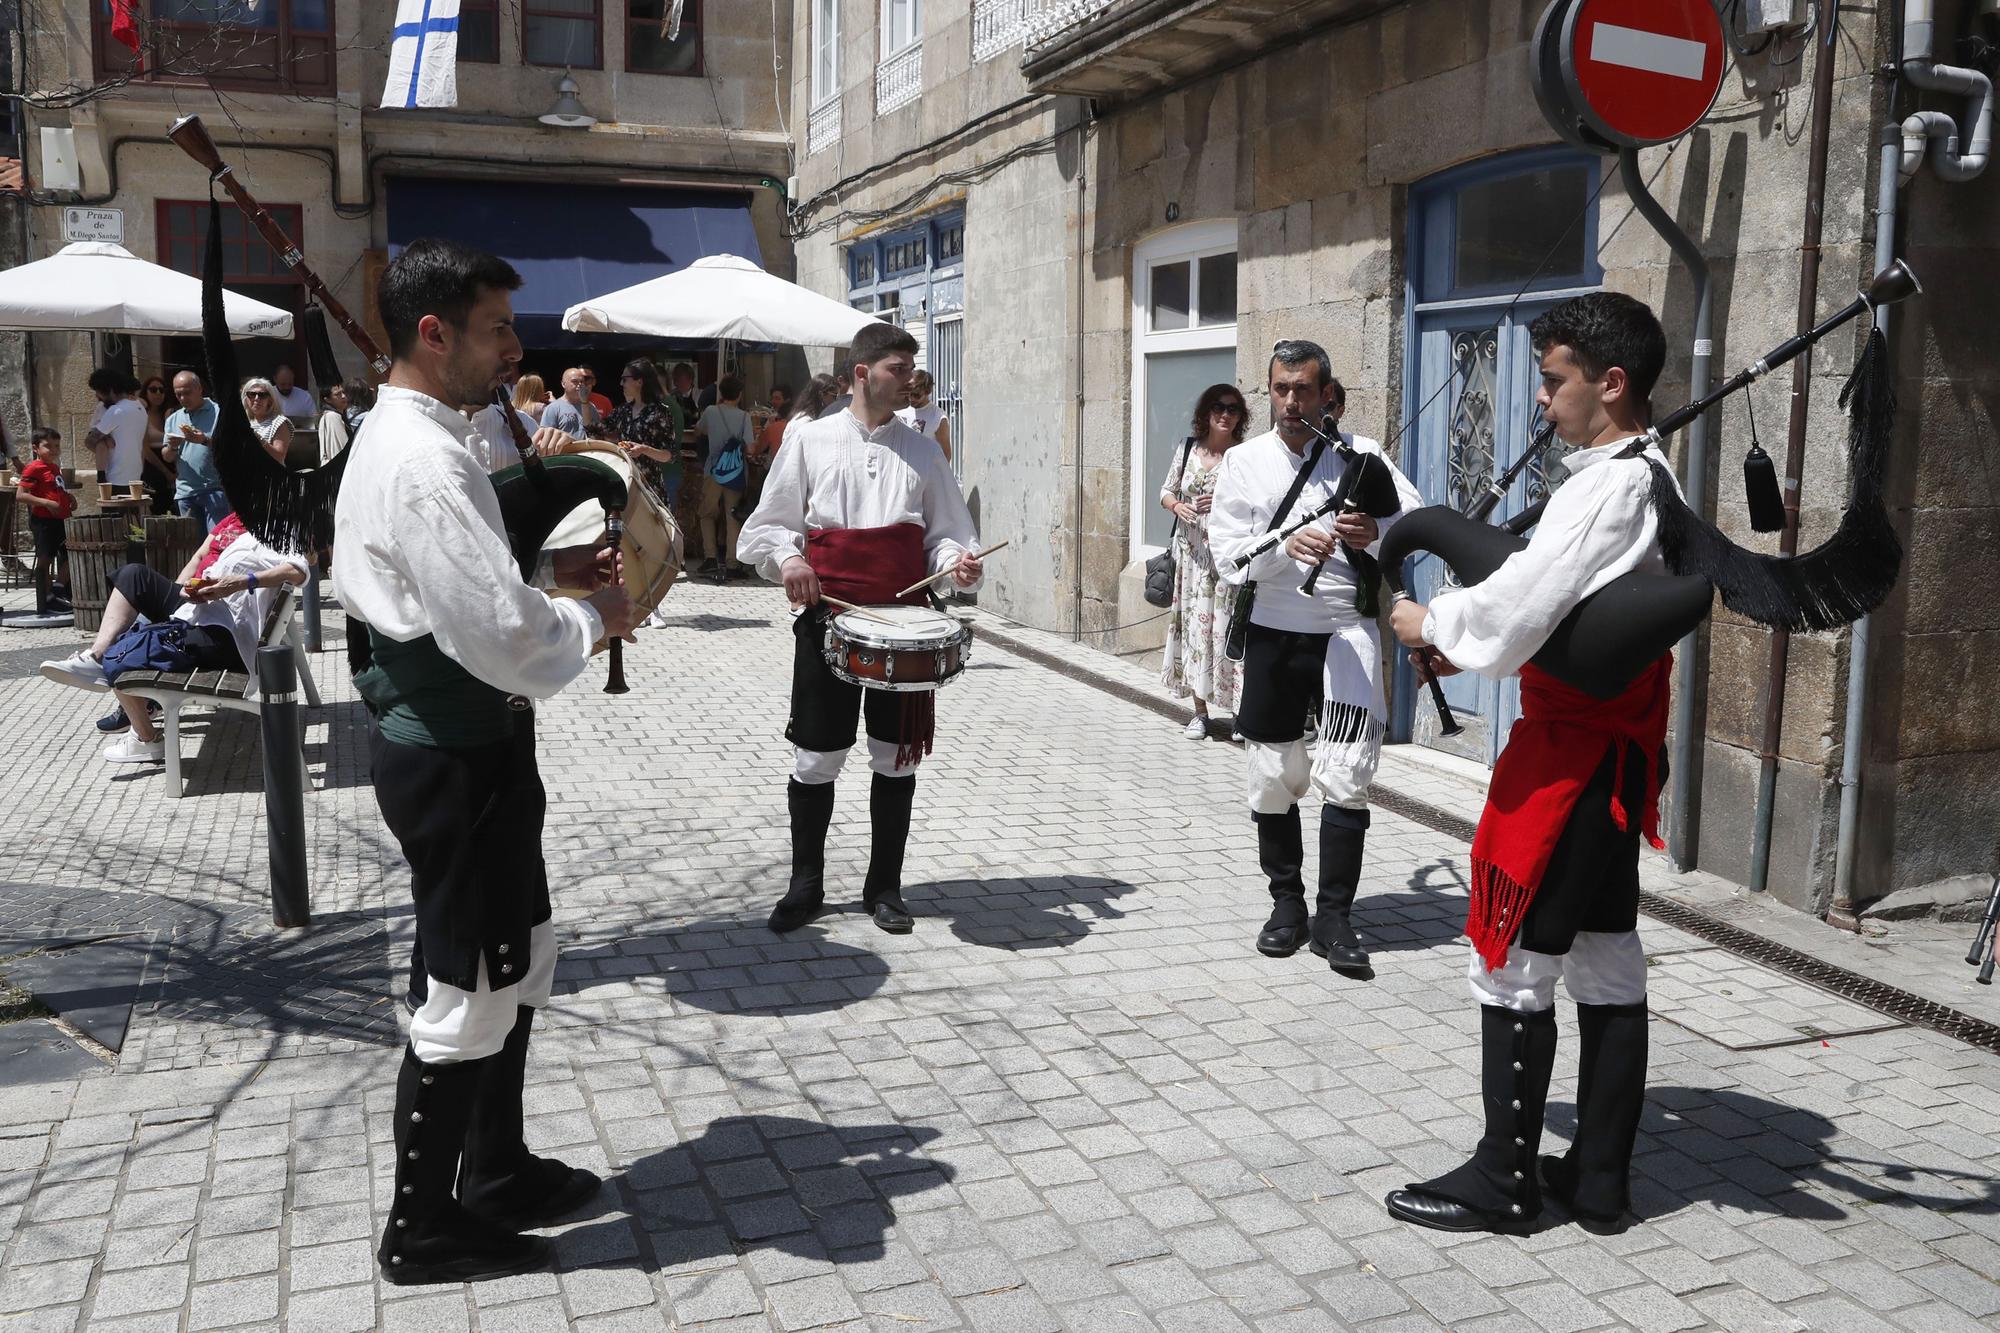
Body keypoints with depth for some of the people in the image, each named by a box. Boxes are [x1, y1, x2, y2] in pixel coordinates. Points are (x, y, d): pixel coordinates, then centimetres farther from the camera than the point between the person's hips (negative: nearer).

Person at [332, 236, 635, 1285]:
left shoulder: (396, 437, 11)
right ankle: (423, 1231, 23)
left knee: (519, 960, 22)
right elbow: (502, 634, -29)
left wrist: (545, 566, 9)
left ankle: (497, 1172, 38)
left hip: (442, 737, 11)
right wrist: (595, 616, -11)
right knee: (470, 994, 4)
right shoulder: (426, 462, -24)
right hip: (456, 754, -11)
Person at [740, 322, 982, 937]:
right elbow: (768, 524, 6)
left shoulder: (921, 451, 8)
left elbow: (946, 533, 10)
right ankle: (805, 884, 21)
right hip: (827, 618, -2)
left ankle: (885, 886, 23)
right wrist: (787, 558, -14)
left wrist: (957, 562, -12)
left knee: (896, 758, 8)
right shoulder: (811, 442, 2)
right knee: (816, 759, 4)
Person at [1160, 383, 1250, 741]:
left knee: (1228, 625, -8)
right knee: (1195, 623, 5)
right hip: (1193, 552, 4)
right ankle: (1200, 711, 15)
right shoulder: (1187, 449, 9)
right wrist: (1176, 506, -4)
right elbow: (1166, 491, 17)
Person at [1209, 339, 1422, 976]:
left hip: (1345, 633, -1)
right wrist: (1286, 546, -24)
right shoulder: (1243, 461, 4)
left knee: (1345, 778, -9)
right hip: (1273, 636, 2)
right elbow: (1228, 555, -5)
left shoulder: (1360, 455, 2)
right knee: (1274, 779, 10)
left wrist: (1376, 531, -26)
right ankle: (1287, 904, 27)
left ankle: (1334, 917, 4)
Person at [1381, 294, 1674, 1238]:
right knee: (1607, 965, 14)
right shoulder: (1652, 478, 13)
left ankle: (1504, 1181, 13)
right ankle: (1600, 1178, 24)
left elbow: (1518, 606, -24)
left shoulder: (1606, 486, -19)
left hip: (1568, 759, -10)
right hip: (1620, 752, 10)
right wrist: (1461, 641, 6)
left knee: (1514, 966, 1)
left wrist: (1433, 624, -6)